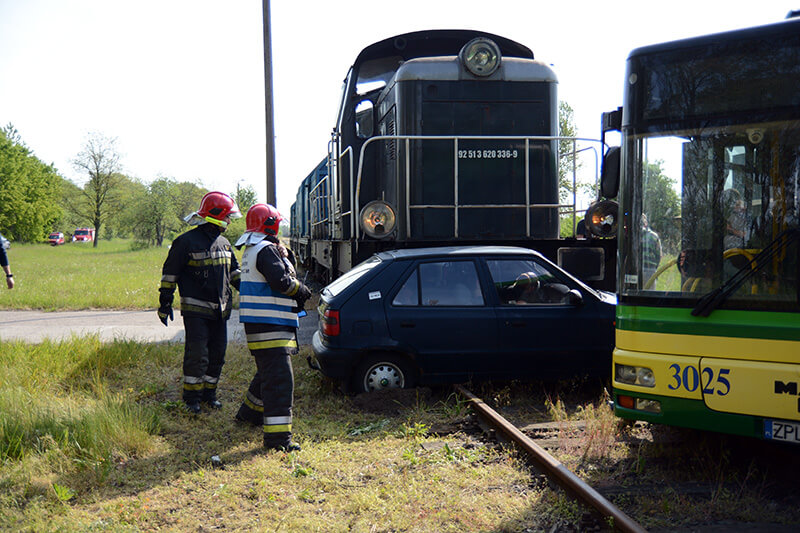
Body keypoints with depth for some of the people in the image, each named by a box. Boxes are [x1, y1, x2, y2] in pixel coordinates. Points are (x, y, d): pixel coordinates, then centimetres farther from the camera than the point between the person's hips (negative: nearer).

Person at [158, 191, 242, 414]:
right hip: (196, 310, -7)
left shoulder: (223, 243, 14)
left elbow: (234, 272, 25)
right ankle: (191, 398, 5)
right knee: (197, 355, -7)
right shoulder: (186, 242, -7)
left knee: (217, 354, 10)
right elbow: (169, 273, -4)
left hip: (220, 310, 7)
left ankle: (209, 393, 23)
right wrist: (165, 303, -4)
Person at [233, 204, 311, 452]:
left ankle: (250, 411, 45)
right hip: (269, 326, -11)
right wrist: (301, 289, -6)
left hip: (260, 323, 11)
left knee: (268, 372, 28)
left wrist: (285, 254, 4)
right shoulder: (265, 250, -16)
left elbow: (284, 265, 22)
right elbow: (281, 281, -23)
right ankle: (277, 436, -16)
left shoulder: (252, 249, 19)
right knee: (280, 379, -13)